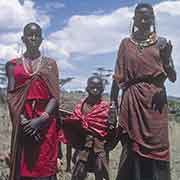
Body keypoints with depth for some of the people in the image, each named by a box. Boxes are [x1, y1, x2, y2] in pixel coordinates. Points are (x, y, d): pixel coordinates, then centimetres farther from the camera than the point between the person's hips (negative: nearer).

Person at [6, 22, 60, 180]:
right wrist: (22, 119, -14)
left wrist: (41, 119, -14)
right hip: (22, 123, 1)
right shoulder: (13, 65, 11)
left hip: (46, 123, 0)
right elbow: (11, 96, 2)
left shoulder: (50, 64, 10)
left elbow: (55, 96, 1)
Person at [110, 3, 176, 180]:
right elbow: (118, 76, 7)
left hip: (154, 100, 0)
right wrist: (113, 103, 0)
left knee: (156, 148, -1)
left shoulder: (161, 43, 7)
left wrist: (166, 60, -15)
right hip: (131, 101, 1)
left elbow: (173, 78, 3)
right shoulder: (126, 43, 9)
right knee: (132, 149, 3)